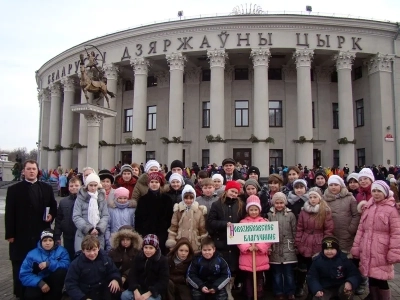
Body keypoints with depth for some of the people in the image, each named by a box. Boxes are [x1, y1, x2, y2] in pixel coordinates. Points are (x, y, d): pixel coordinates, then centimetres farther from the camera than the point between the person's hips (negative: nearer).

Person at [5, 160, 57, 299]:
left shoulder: (47, 188, 6)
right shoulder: (14, 189, 0)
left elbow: (54, 206, 13)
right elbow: (9, 214, -3)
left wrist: (51, 215, -8)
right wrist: (10, 234, -7)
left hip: (41, 234, 2)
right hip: (21, 235, -2)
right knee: (20, 266, 7)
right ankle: (21, 293, 21)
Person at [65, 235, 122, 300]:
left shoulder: (105, 258, -2)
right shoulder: (76, 264, -8)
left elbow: (114, 271, 8)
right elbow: (71, 285, -8)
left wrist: (115, 279, -16)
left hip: (103, 289, 2)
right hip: (86, 294, -2)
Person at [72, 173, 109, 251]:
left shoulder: (102, 198, 8)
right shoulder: (80, 198, 0)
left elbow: (106, 216, 4)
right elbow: (76, 217, -5)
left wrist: (99, 229, -11)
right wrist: (89, 229, -15)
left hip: (99, 235, 2)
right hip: (83, 234, -2)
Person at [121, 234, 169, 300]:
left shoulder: (163, 260, -9)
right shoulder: (138, 257, 2)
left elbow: (163, 281, -12)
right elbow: (132, 275, -2)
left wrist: (148, 293, -21)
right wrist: (135, 291, -19)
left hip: (154, 291, -4)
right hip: (138, 288, 4)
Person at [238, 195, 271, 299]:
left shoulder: (264, 222, 3)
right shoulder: (243, 222, 3)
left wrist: (259, 247, -15)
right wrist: (247, 247, -16)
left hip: (260, 256, 0)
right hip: (247, 257, 0)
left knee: (259, 278, 10)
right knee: (248, 279, 9)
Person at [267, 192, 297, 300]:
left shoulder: (290, 215, 1)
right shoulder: (269, 215, 0)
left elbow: (294, 232, 4)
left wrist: (296, 246, 3)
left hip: (288, 249, 0)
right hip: (275, 249, 0)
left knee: (289, 273, 8)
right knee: (277, 273, 10)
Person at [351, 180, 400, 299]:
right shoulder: (368, 207, 12)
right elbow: (361, 229, 13)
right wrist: (356, 248, 10)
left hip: (382, 253, -5)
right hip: (367, 252, 5)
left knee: (381, 280, 0)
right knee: (371, 279, 13)